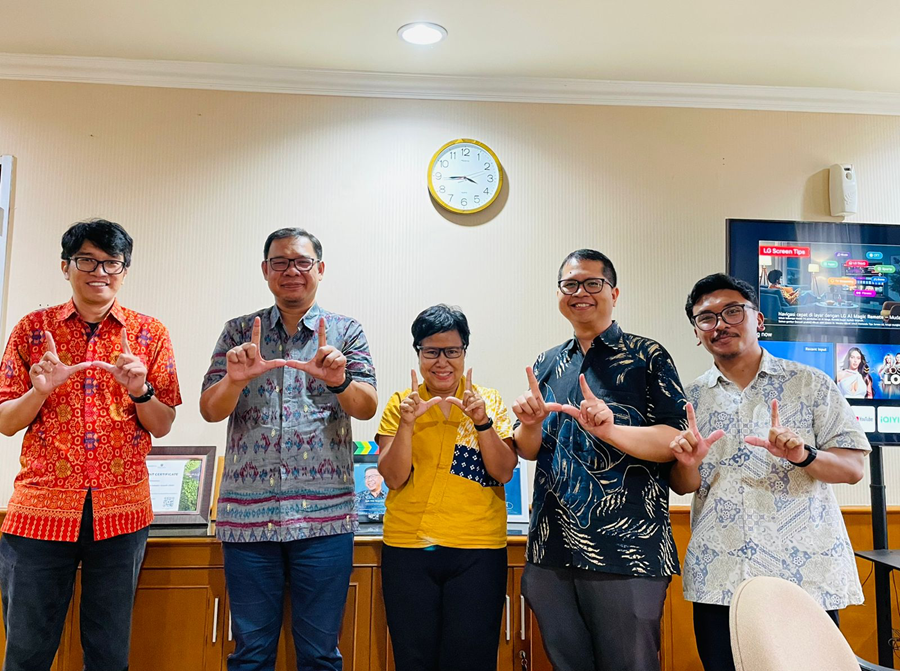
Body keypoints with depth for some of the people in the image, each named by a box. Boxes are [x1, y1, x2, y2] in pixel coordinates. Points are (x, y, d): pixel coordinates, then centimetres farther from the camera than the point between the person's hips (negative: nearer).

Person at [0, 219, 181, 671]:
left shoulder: (149, 334, 5)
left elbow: (163, 426, 4)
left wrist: (139, 390, -15)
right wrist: (41, 389, -14)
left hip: (121, 512, 0)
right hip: (40, 509, 1)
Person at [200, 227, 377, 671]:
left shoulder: (345, 332, 6)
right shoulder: (239, 332, 9)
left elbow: (367, 407, -5)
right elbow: (210, 410, 2)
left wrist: (338, 381, -27)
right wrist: (235, 379, -20)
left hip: (323, 514, -1)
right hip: (247, 514, 1)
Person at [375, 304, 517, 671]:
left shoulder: (489, 401, 3)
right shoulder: (400, 403, 3)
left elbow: (504, 472, -4)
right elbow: (394, 478, -4)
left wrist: (482, 421, -18)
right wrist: (407, 423, -18)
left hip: (477, 549, 0)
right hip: (407, 548, 1)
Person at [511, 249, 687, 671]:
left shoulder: (647, 357, -1)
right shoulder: (546, 365, 13)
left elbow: (676, 443, -10)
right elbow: (529, 451, 13)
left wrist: (610, 429, -26)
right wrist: (530, 424, -9)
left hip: (625, 553, -4)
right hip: (551, 554, 5)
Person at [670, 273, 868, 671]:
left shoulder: (809, 384, 2)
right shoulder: (693, 398, 7)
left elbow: (853, 467, -1)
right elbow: (684, 486, 9)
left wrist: (804, 456, -21)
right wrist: (687, 463, -14)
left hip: (807, 577, -1)